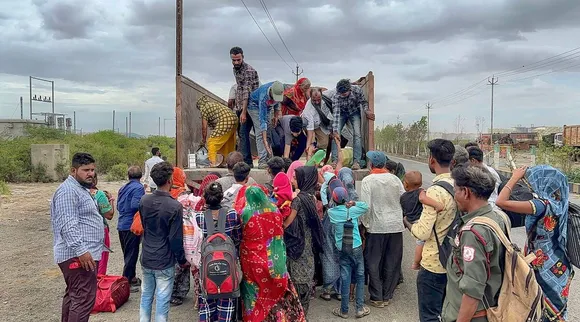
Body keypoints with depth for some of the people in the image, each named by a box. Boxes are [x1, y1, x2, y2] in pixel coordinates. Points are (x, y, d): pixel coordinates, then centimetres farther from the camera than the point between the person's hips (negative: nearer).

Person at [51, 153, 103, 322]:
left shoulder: (80, 188, 18)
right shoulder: (68, 191, -16)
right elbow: (68, 225, -25)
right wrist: (81, 250, -28)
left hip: (81, 252, 11)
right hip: (78, 255, -11)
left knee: (73, 294, 18)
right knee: (84, 298, -10)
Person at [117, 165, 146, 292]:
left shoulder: (123, 188, 12)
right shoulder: (138, 188, -13)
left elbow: (118, 206, 18)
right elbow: (135, 205, -24)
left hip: (122, 225, 8)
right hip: (132, 225, -8)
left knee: (128, 253, 18)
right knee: (131, 254, 0)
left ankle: (132, 278, 31)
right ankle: (126, 282, 5)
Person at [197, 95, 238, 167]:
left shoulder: (204, 108, 7)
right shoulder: (215, 104, 30)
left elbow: (204, 127, 5)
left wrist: (204, 139, 16)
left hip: (224, 122, -8)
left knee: (212, 142, 0)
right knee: (229, 143, 20)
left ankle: (212, 162, -6)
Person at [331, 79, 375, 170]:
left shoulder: (357, 90, -29)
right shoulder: (336, 97, -31)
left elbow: (363, 102, -9)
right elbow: (336, 114, -33)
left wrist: (367, 110, -28)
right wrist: (335, 131, -39)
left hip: (354, 113, 0)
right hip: (342, 113, 0)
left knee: (357, 134, -16)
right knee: (335, 135, -13)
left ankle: (356, 161, -18)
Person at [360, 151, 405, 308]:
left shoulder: (367, 180, -9)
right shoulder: (395, 179, 2)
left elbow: (365, 206, -13)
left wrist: (366, 224, -1)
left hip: (376, 226, -3)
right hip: (396, 226, 3)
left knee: (374, 263, 9)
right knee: (392, 263, 13)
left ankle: (377, 297, 14)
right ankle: (387, 295, 22)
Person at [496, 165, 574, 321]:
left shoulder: (543, 204, -25)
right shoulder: (556, 202, 1)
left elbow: (501, 202, -32)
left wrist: (515, 178, -20)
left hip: (546, 268, -8)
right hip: (554, 265, 8)